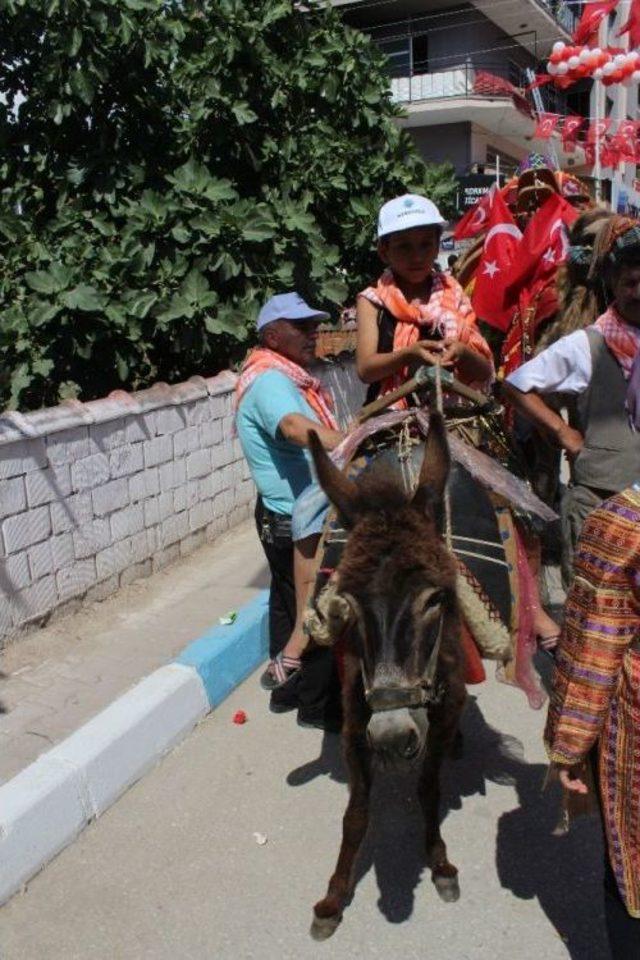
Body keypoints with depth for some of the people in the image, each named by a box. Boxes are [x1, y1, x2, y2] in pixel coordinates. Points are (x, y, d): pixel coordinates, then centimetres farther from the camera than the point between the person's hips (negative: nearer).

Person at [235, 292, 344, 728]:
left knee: (291, 604, 20)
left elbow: (319, 434, 24)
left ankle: (288, 686, 36)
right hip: (296, 519, -11)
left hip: (289, 517, 11)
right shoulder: (269, 380, -20)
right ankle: (318, 702, 17)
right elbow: (297, 428, -41)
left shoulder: (288, 377, 14)